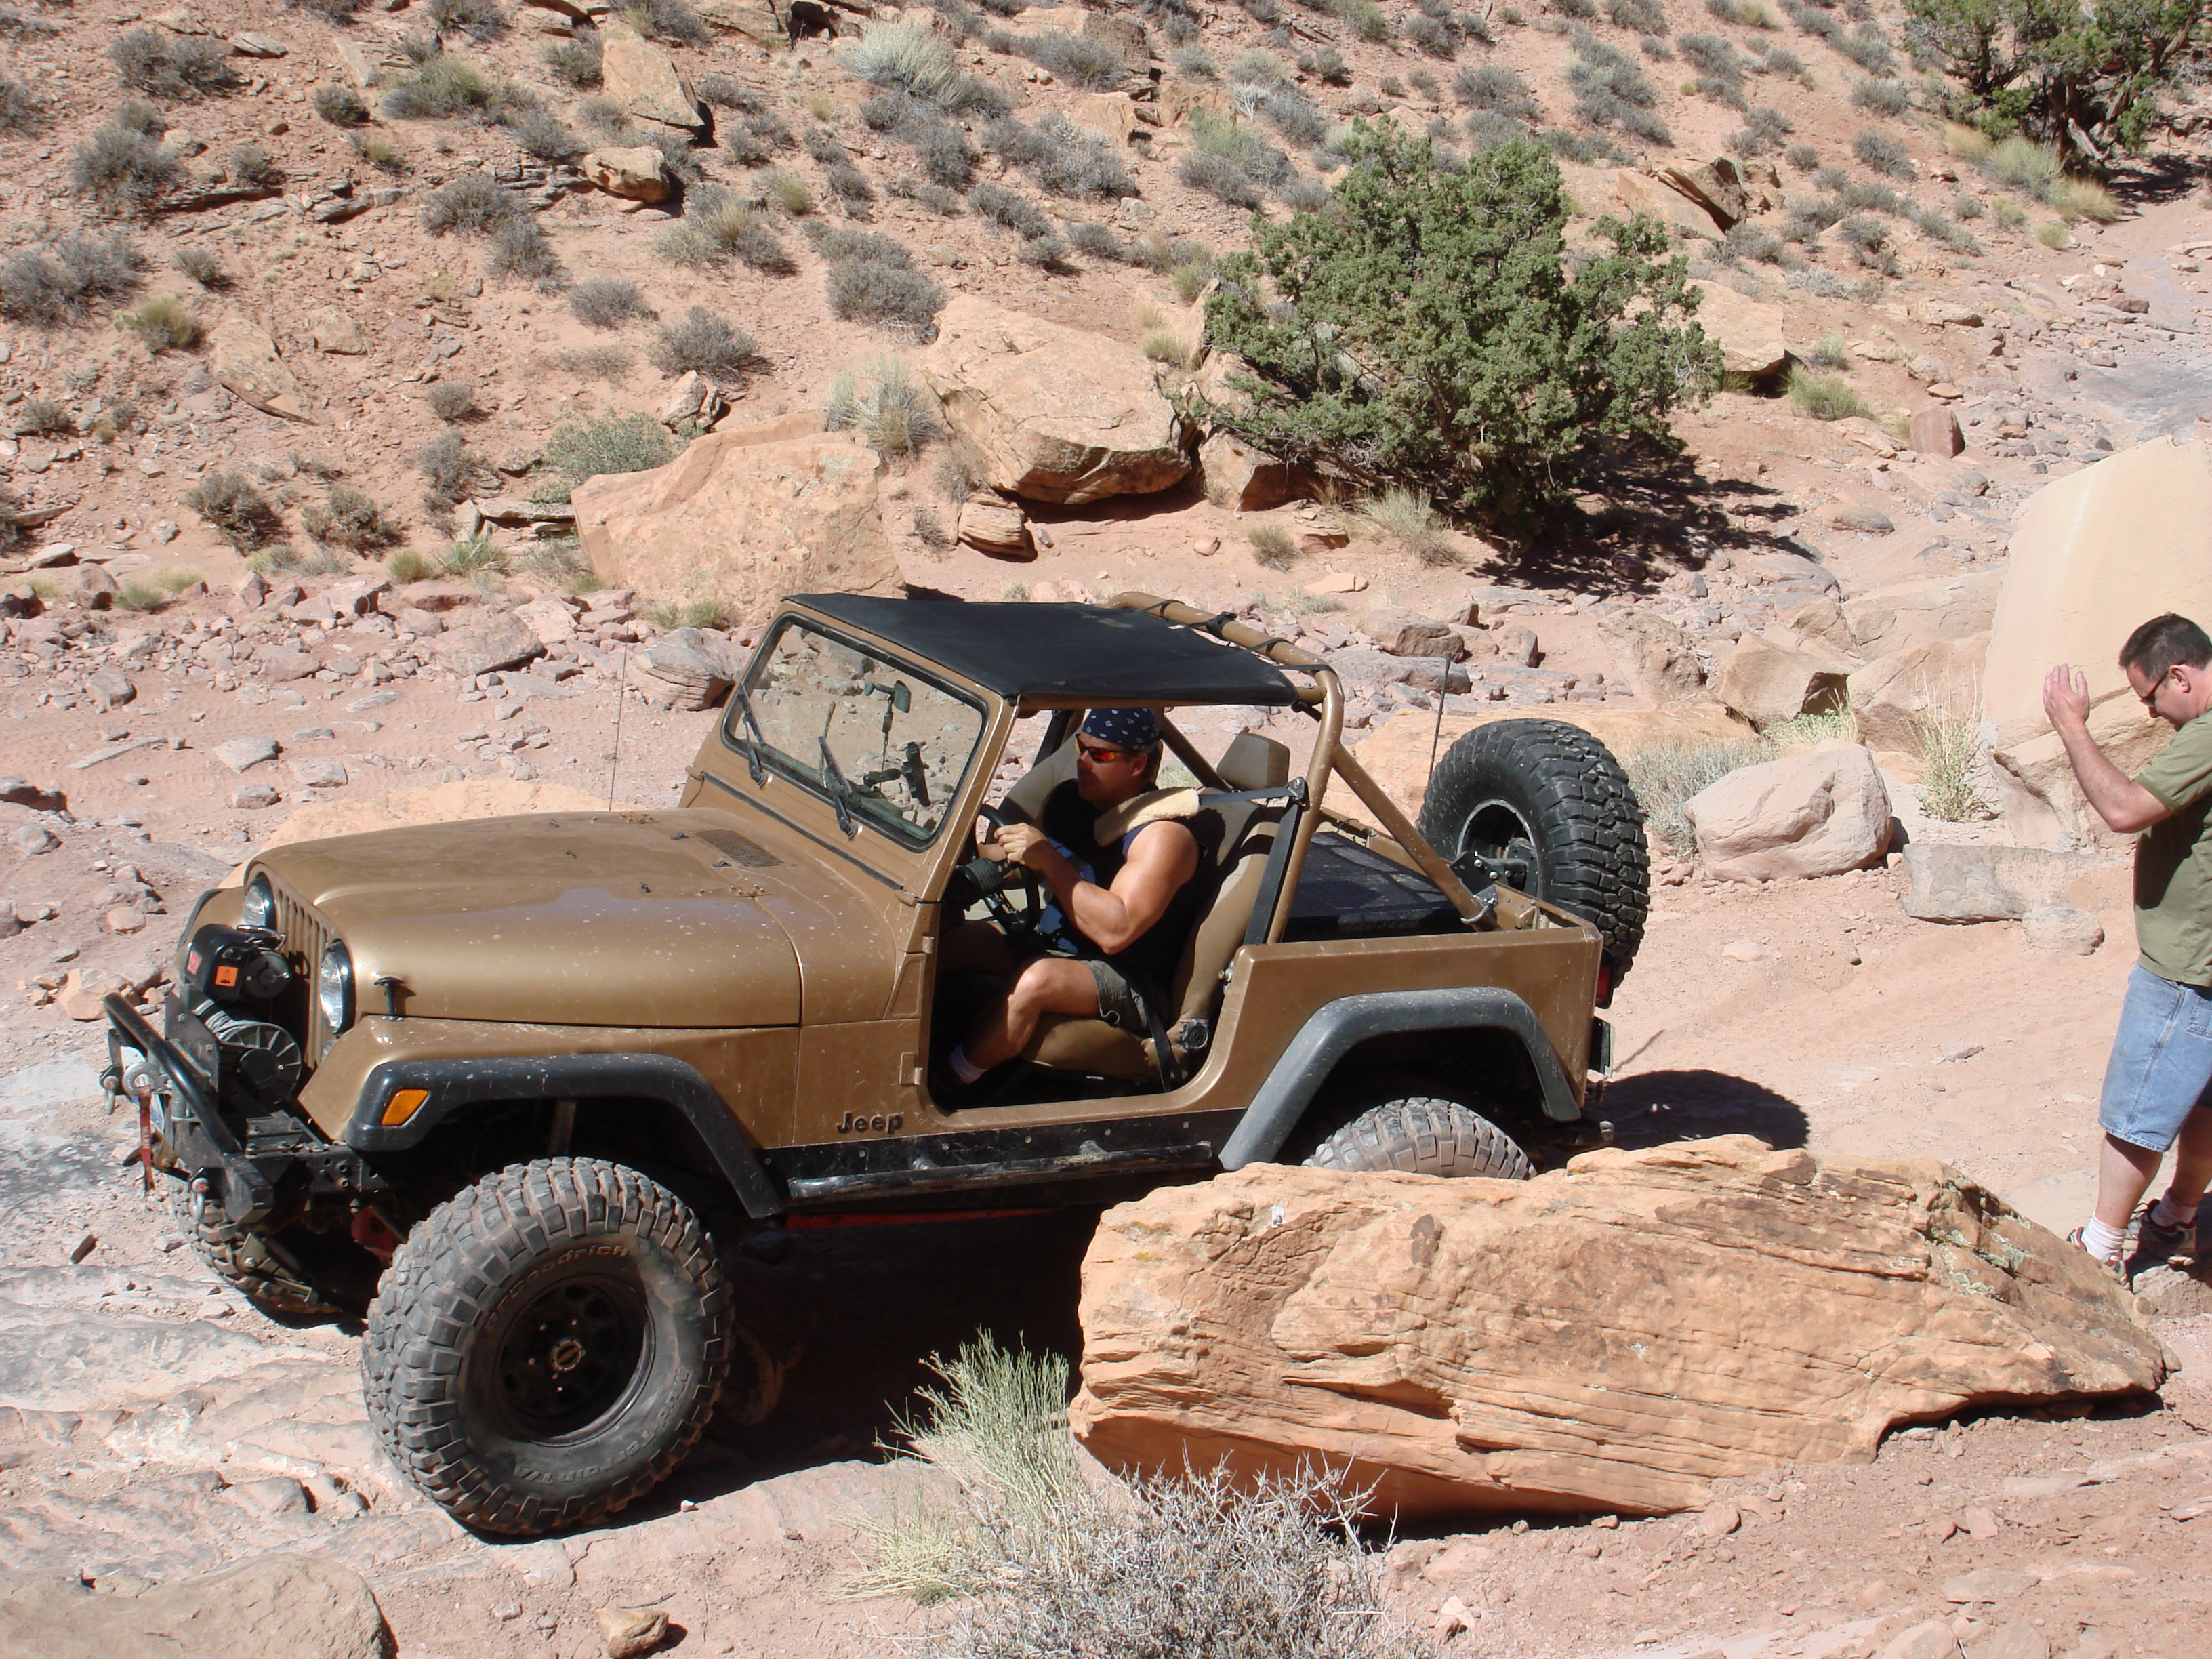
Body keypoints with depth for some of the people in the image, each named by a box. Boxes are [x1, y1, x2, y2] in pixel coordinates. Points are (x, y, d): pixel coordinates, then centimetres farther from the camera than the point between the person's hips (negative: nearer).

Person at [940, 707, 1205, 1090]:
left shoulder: (1163, 835, -19)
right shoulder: (1067, 799, 6)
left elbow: (1115, 933, -30)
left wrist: (1050, 862, -31)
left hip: (1128, 984, -8)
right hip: (1049, 949, 8)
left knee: (1038, 980, -36)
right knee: (947, 939, -8)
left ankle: (948, 1083, -23)